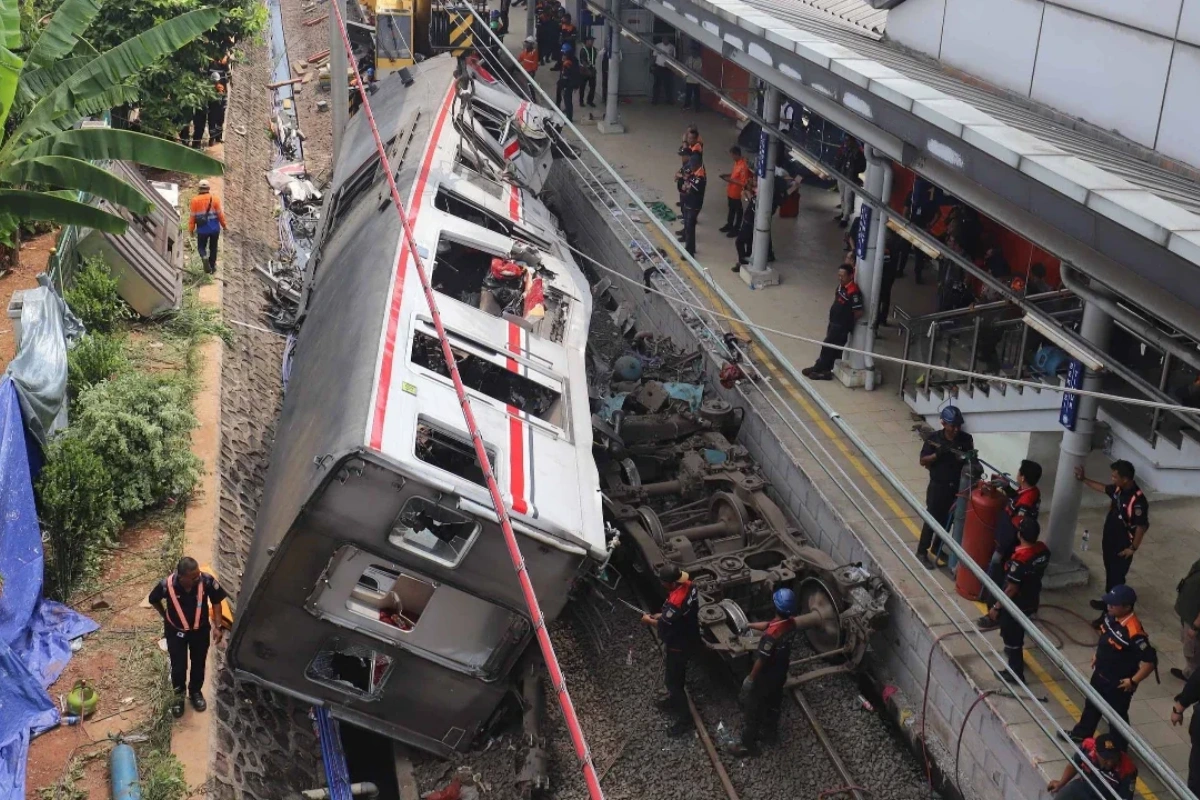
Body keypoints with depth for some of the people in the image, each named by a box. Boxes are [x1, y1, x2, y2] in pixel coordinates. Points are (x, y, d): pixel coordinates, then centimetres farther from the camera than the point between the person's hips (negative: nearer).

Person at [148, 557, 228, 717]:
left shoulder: (207, 580, -29)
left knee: (198, 664, 20)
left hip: (200, 629, 1)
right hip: (176, 631, -1)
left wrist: (217, 626, -10)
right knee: (178, 666, 11)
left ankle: (195, 692, 47)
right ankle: (179, 695, 40)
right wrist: (165, 616, 4)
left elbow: (216, 601, -9)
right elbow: (153, 600, -6)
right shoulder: (166, 585, -31)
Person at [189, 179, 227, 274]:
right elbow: (220, 213, -6)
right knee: (213, 248, 15)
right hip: (214, 228, 0)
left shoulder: (195, 200, -3)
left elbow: (192, 216, -2)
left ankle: (204, 257, -16)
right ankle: (212, 267, 20)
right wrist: (223, 225, 7)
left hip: (202, 229, 0)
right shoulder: (215, 198, -4)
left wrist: (191, 229, 6)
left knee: (201, 247, 14)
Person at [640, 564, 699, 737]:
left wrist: (649, 620, -8)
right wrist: (660, 615, 3)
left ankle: (684, 718, 23)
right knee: (678, 674, 30)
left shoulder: (675, 602, -39)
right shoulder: (689, 585, -11)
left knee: (672, 679, 11)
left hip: (677, 645, -9)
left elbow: (663, 627, -26)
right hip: (690, 638, 9)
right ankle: (673, 700, 52)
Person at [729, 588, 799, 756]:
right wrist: (749, 625, 9)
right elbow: (769, 625, 7)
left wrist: (750, 678, -15)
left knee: (752, 710, 12)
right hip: (780, 674, 7)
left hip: (764, 678, -7)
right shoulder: (791, 623, -13)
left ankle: (748, 745, 26)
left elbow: (761, 660, -28)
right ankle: (769, 729, 53)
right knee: (774, 703, 30)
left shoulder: (771, 635, -38)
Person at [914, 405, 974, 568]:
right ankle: (922, 551, 18)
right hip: (938, 486, -3)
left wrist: (967, 459, -18)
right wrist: (937, 454, -27)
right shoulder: (934, 439, -13)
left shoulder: (966, 439, -7)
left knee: (947, 520, 16)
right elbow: (923, 461, -10)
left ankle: (937, 549, 34)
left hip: (957, 487, 3)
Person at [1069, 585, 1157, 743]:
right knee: (1091, 704, 28)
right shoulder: (1111, 617, -11)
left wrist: (1133, 681, -24)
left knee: (1117, 715, 15)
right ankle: (1081, 733, 50)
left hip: (1118, 683, -8)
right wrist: (1097, 655, 16)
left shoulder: (1133, 632, -36)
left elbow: (1150, 660, -32)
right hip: (1100, 674, 8)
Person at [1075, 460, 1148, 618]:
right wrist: (1084, 479, 17)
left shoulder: (1137, 500, -32)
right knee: (1110, 572, 24)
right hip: (1109, 540, 9)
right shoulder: (1118, 489, -7)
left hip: (1122, 547, -9)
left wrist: (1133, 548, -18)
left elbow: (1142, 526, -25)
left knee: (1116, 577, 4)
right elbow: (1103, 488, 16)